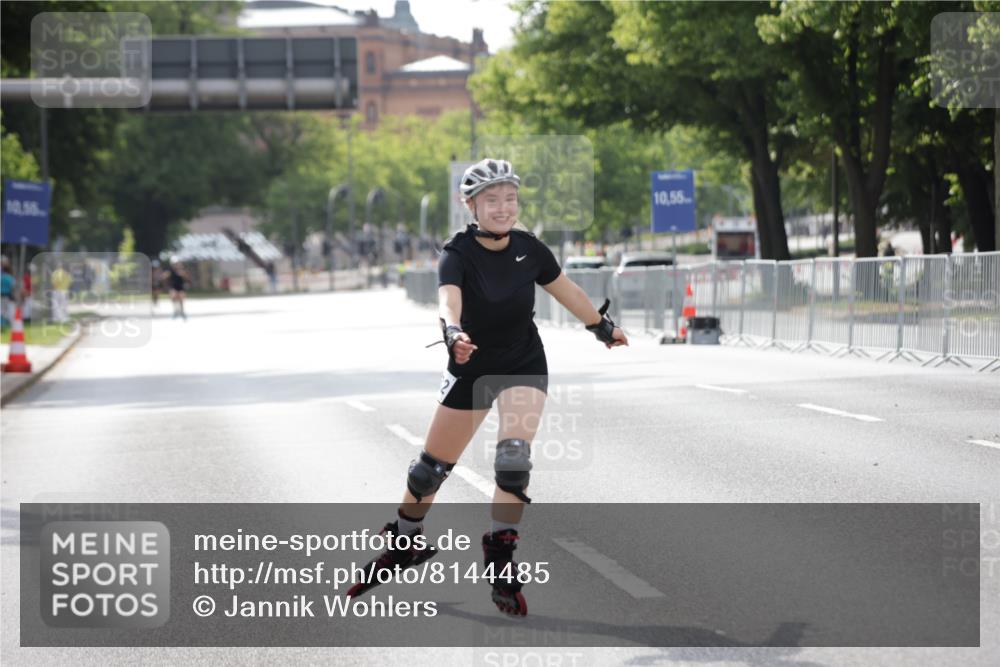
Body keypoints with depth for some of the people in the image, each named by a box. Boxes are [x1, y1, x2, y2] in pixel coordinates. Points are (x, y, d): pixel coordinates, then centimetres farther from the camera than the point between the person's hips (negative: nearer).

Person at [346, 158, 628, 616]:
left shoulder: (529, 249, -12)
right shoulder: (458, 255, -22)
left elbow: (566, 291, 7)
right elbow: (448, 298, -43)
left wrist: (603, 327, 20)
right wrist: (454, 333, -65)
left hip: (524, 364, 1)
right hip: (471, 368, -1)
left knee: (514, 454, -22)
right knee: (432, 466, 9)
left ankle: (500, 560, -11)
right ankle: (405, 541, 35)